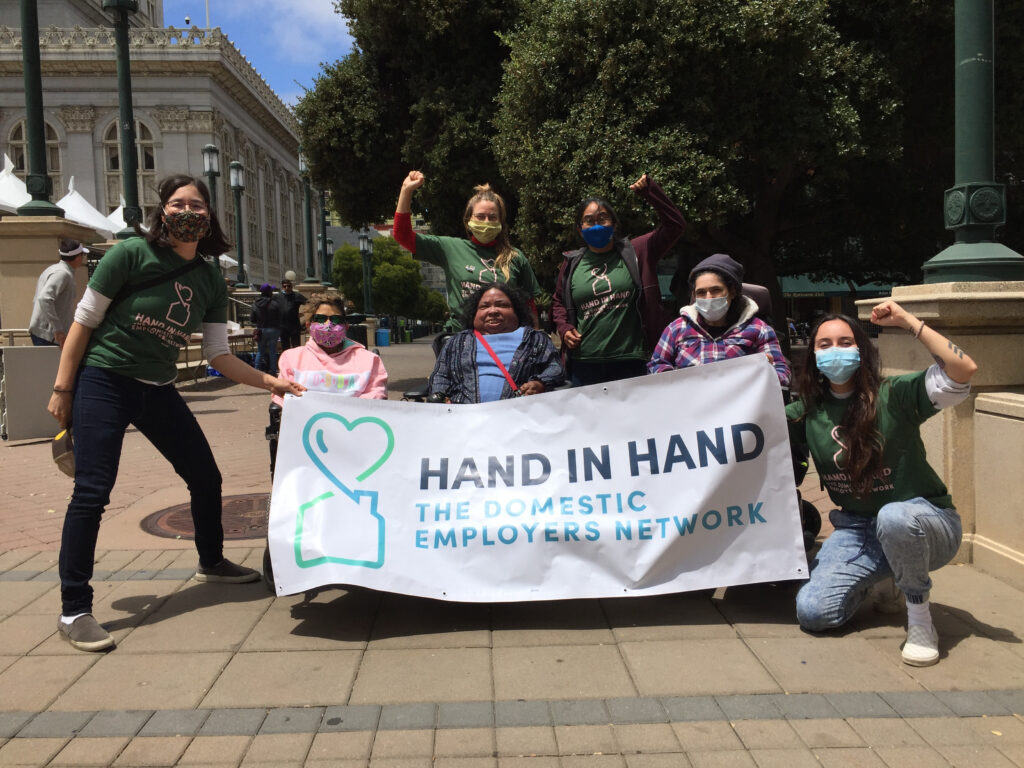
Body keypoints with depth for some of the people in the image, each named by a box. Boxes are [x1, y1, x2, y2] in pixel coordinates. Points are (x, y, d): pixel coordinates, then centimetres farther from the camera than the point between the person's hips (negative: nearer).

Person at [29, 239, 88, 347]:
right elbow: (45, 299, -27)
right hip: (48, 335, -10)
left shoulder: (53, 269, 16)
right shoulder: (63, 273, -14)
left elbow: (36, 300, 23)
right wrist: (58, 329, -28)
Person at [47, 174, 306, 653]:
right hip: (103, 381, -6)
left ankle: (211, 563, 35)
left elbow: (219, 355, 6)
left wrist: (269, 382, -4)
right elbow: (84, 320, -8)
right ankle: (73, 612, -2)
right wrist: (62, 388, -9)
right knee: (92, 492, -12)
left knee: (206, 478, 10)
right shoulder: (132, 254, -12)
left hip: (158, 390, 6)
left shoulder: (210, 280, 4)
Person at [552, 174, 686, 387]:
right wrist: (564, 328, 4)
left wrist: (650, 191, -7)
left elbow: (674, 224, 0)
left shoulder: (634, 253, 3)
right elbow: (558, 302, 22)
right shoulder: (572, 264, 9)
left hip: (630, 363, -1)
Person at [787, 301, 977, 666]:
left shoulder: (894, 395, -13)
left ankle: (920, 619, -14)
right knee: (811, 612, -13)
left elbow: (964, 370, -27)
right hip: (857, 530, 4)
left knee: (893, 517, -41)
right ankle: (873, 579, 21)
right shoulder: (808, 411, 1)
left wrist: (907, 320, -24)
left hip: (924, 518, -4)